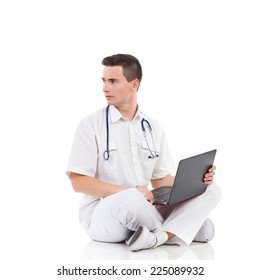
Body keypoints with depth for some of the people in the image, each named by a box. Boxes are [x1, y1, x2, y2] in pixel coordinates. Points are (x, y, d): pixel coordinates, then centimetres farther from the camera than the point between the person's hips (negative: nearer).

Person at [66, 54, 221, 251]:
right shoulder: (91, 125, -3)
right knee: (131, 200, -41)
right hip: (101, 212, -5)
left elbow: (161, 180, 13)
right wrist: (129, 191, -21)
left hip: (145, 207, 6)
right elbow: (78, 181, -9)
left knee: (211, 190, -10)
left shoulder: (153, 128, 12)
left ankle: (159, 236, -30)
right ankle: (177, 229, -12)